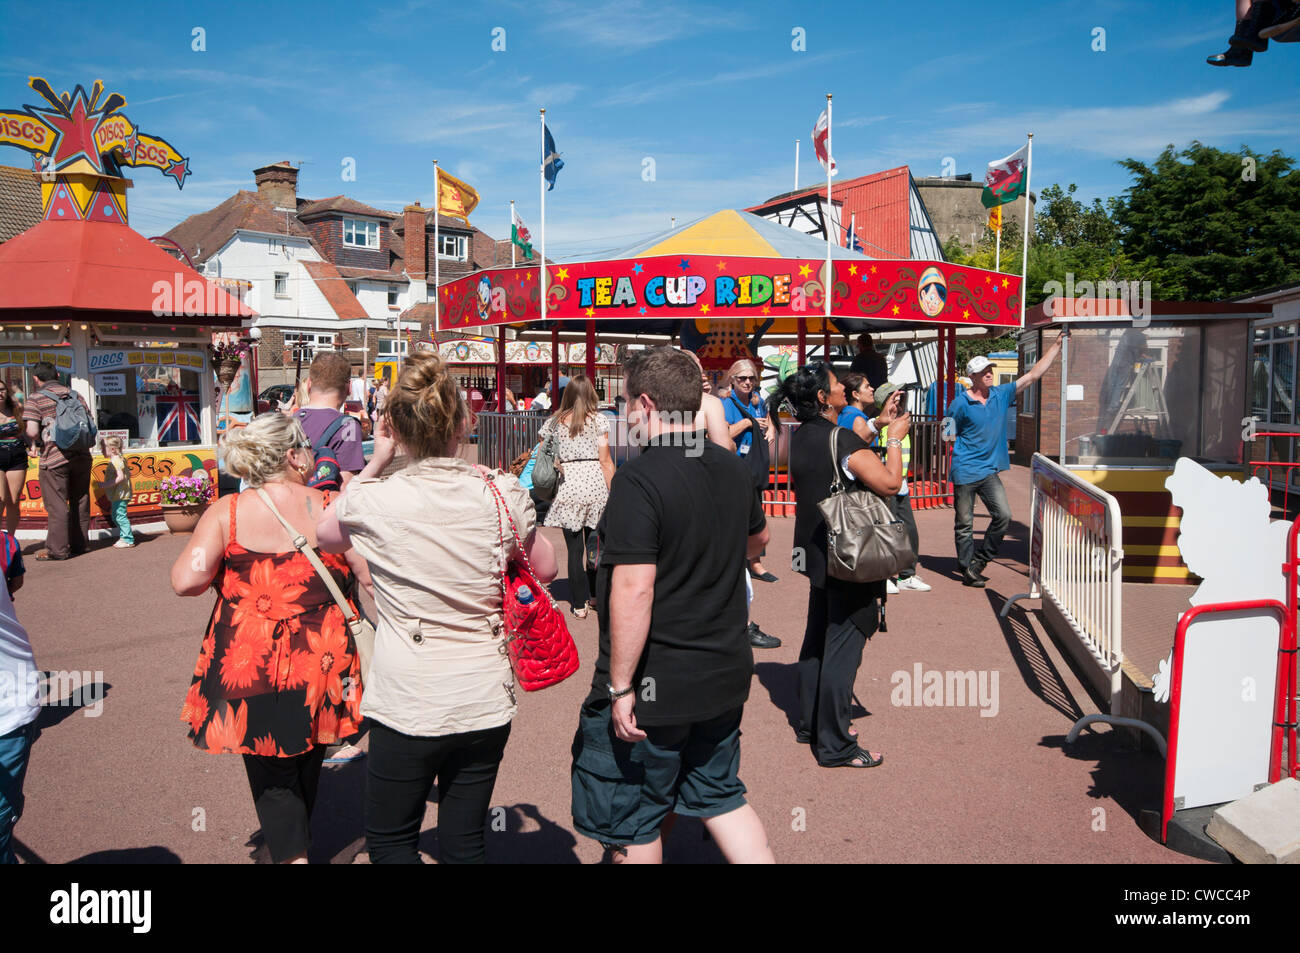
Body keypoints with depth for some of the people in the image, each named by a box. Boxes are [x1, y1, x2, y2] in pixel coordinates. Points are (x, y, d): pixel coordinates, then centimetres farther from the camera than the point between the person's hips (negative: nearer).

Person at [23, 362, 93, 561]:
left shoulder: (36, 398, -4)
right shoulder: (75, 395, 11)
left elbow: (32, 431, -13)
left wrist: (35, 444, 7)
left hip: (54, 458, -5)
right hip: (82, 455, 5)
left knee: (56, 505, 1)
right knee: (80, 501, 14)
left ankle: (57, 549, 5)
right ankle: (79, 543, 21)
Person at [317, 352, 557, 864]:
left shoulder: (376, 500, -14)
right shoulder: (502, 492, -9)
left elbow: (325, 533, 11)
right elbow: (545, 569, 7)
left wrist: (376, 462, 7)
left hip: (408, 702, -3)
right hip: (486, 701, 3)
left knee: (389, 842, 18)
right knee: (464, 844, 18)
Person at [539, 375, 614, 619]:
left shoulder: (555, 422, 9)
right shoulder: (598, 419, 2)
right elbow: (605, 461, -1)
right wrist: (612, 493, 4)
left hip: (567, 484, 1)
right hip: (595, 482, -1)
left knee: (574, 547, 4)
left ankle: (579, 604, 9)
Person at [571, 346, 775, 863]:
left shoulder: (639, 478, -21)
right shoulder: (732, 467, 3)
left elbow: (634, 588, -26)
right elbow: (757, 537, 21)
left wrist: (621, 687, -21)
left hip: (654, 685, -7)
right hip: (725, 672, 8)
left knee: (630, 824, 12)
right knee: (720, 796, 23)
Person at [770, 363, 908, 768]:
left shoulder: (802, 437, 6)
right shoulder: (840, 438, -22)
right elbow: (889, 482, -25)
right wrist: (895, 438, -12)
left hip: (818, 553, 9)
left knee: (817, 639, 20)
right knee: (843, 648, -2)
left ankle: (810, 724, 33)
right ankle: (835, 746, 6)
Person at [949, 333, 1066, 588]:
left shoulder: (1001, 394, 6)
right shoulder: (960, 403, -6)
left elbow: (1033, 375, 8)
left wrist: (1057, 345, 6)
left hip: (989, 470, 5)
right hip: (965, 471, -5)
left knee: (1003, 516, -3)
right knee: (964, 524, 2)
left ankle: (979, 560, 13)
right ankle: (966, 569, 14)